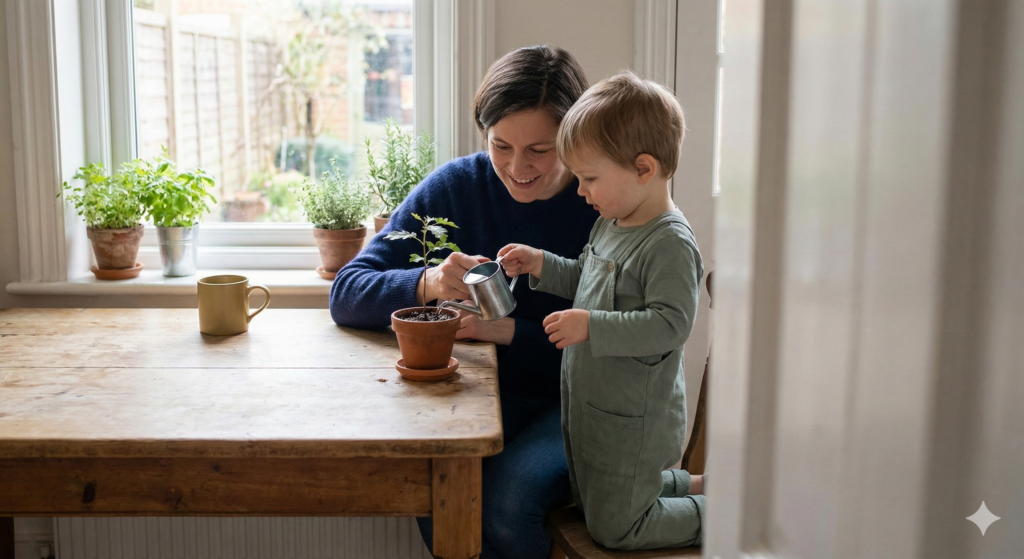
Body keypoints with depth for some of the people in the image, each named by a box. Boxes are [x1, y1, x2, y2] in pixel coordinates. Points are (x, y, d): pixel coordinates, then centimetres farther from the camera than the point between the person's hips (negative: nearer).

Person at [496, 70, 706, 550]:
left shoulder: (670, 243, -25)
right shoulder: (611, 223, 4)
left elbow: (670, 324, -31)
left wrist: (591, 326, -34)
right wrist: (541, 265, 4)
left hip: (631, 419, -10)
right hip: (590, 403, 10)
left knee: (614, 528, 4)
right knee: (589, 502, 25)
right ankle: (697, 487, 34)